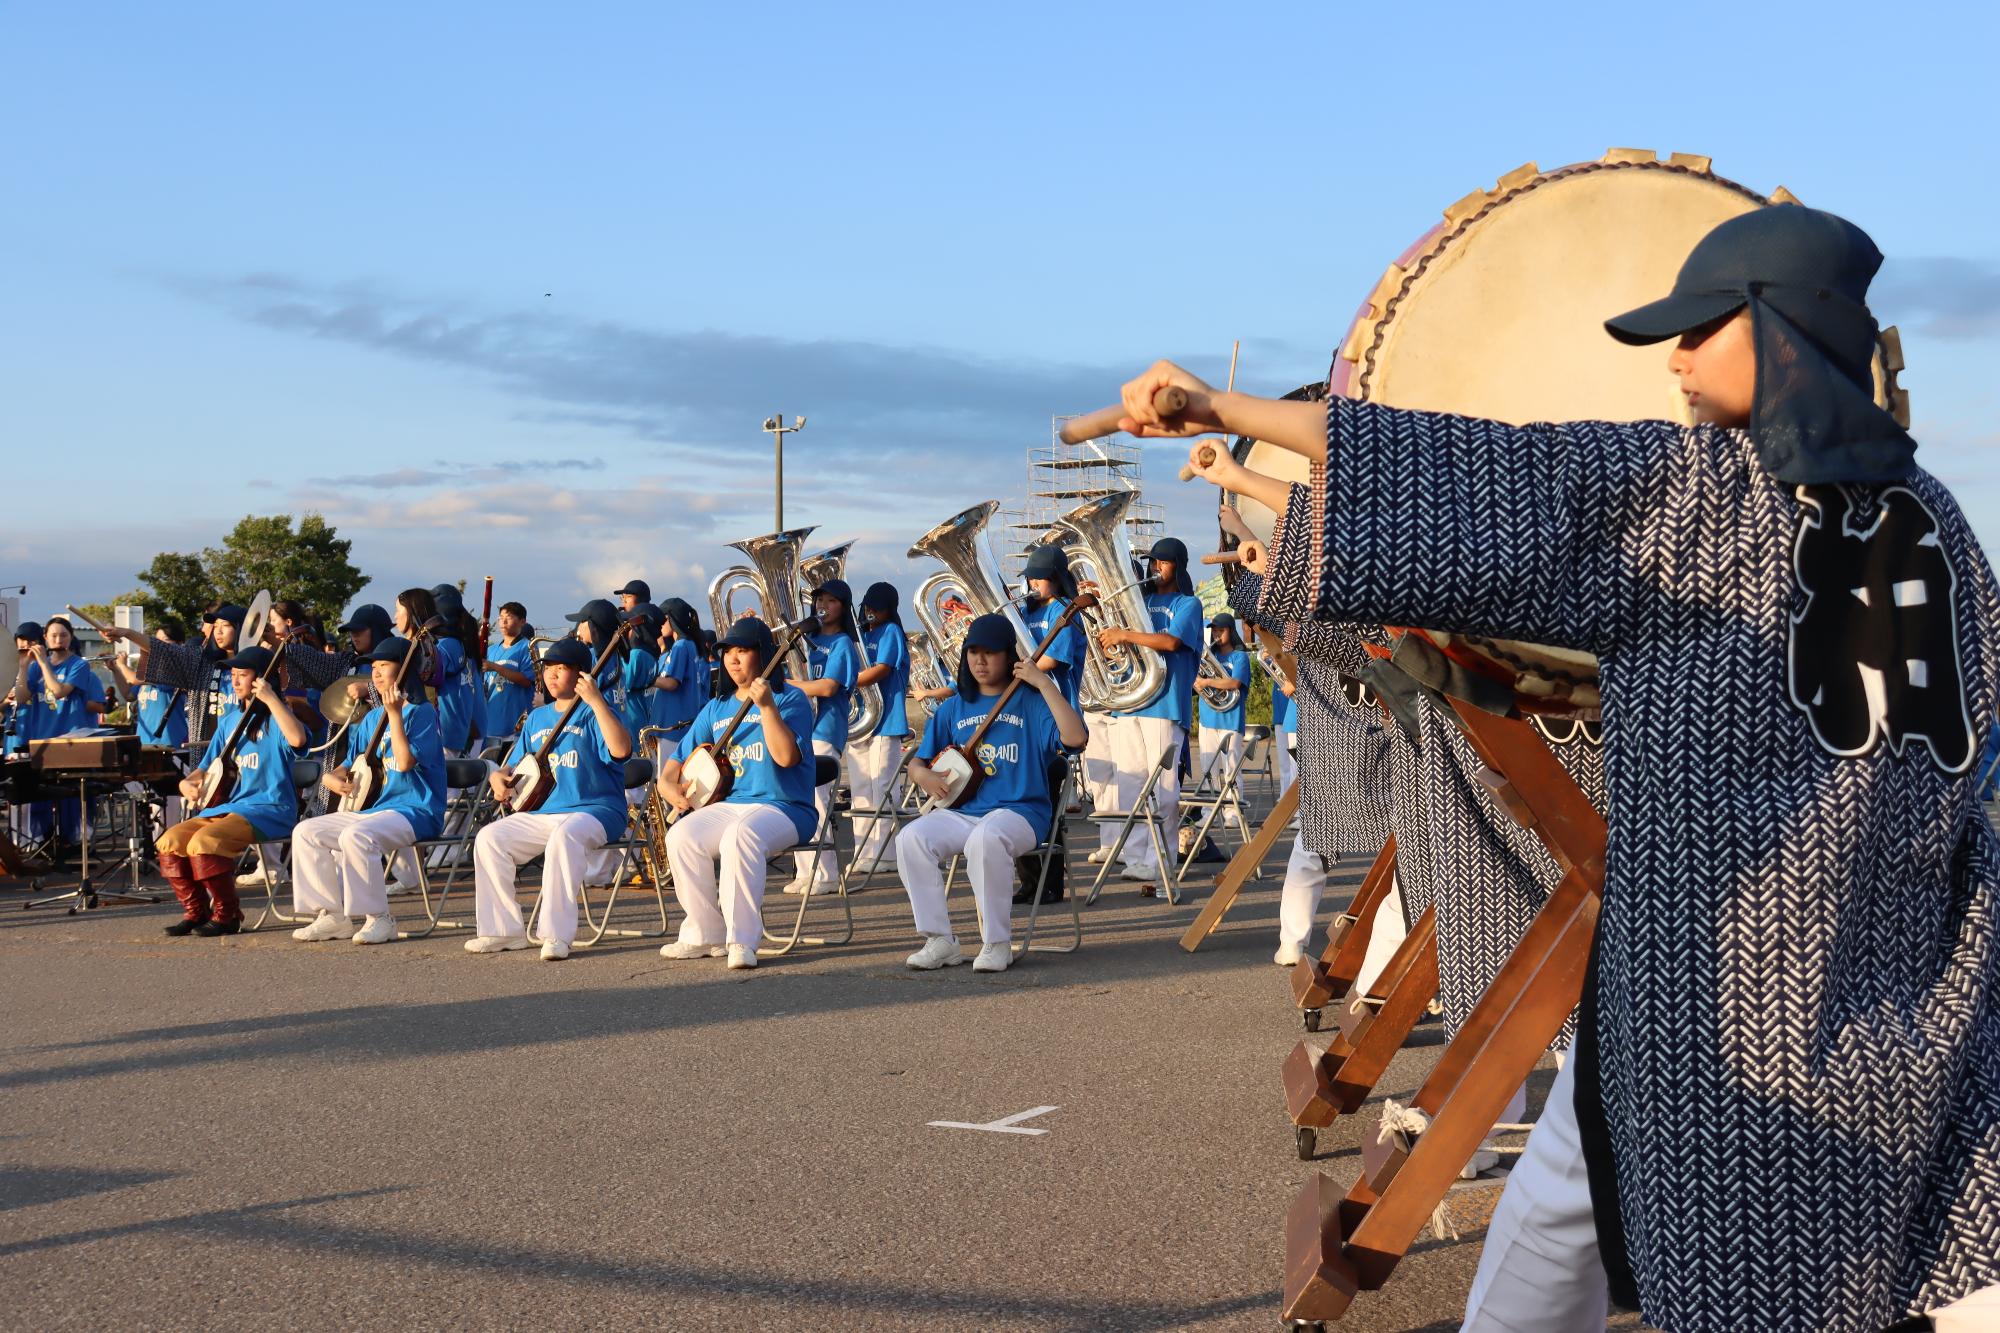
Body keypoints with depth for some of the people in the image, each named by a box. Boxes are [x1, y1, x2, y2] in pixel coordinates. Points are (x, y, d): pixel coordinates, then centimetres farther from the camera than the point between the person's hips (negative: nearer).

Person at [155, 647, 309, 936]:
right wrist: (188, 783, 1)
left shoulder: (274, 719, -4)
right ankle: (196, 912, 2)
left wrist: (270, 699, -23)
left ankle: (227, 916, -14)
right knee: (169, 842, -10)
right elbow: (206, 768, 24)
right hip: (226, 806, 8)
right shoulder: (231, 724, 19)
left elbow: (297, 739, -29)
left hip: (269, 808, -8)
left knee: (203, 842, -30)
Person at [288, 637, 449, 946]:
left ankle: (379, 918, -23)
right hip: (369, 808, 9)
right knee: (306, 832, -3)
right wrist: (333, 778, 0)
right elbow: (349, 766, 22)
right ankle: (332, 916, -2)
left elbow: (406, 761, -20)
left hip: (415, 811, -9)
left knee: (356, 836, -34)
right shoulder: (372, 718, 17)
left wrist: (394, 713, -21)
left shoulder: (422, 712, -6)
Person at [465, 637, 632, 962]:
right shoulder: (537, 718, 20)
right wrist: (499, 776, 3)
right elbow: (515, 765, 27)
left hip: (593, 810, -7)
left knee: (564, 836, -38)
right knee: (489, 838, -10)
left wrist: (596, 701, -25)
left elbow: (621, 749, -22)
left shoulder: (594, 712, -2)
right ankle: (504, 930, -5)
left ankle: (558, 935, -35)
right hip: (541, 811, 7)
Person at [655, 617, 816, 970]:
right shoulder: (716, 709, 18)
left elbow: (787, 757, -16)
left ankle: (742, 941, -30)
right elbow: (678, 760, 21)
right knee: (682, 836, -23)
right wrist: (669, 785, -1)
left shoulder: (790, 698, 0)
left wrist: (766, 706, -22)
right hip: (728, 805, 6)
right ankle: (706, 935, -13)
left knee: (740, 835, -37)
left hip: (784, 808, -6)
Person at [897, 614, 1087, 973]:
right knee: (911, 837, -23)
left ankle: (997, 943, -22)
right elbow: (918, 761, 20)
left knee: (986, 839, -38)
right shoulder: (953, 707, 17)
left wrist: (1043, 683, -16)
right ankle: (940, 940, -15)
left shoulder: (1031, 701, 2)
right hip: (962, 809, 5)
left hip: (1019, 811, -5)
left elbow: (1075, 738, -16)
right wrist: (921, 774, -5)